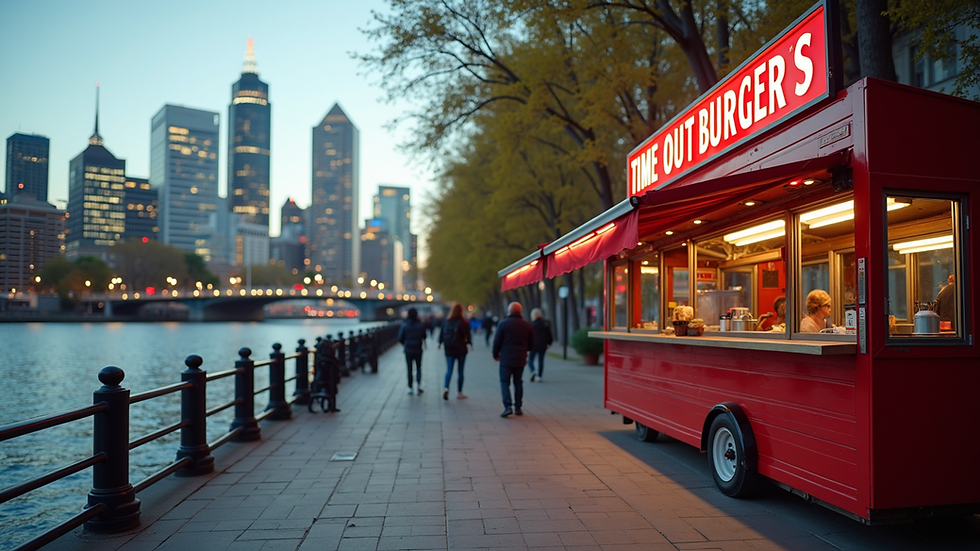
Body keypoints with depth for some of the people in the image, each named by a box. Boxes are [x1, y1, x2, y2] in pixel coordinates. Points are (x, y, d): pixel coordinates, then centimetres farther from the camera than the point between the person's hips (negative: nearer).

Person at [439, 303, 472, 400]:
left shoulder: (446, 322, 2)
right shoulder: (463, 322, -10)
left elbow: (441, 333, 9)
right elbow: (468, 335, -14)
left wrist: (440, 342, 23)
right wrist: (469, 343, -4)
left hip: (449, 349, 3)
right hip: (461, 349, -3)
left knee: (449, 370, 3)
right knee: (460, 371, 8)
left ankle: (446, 387, -21)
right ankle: (459, 393, 12)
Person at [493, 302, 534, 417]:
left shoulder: (503, 323, -7)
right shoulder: (527, 326, 5)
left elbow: (497, 341, -7)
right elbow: (531, 345, 8)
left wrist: (495, 354, 8)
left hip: (506, 359, -3)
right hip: (520, 359, 3)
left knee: (505, 382, 2)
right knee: (518, 383, 14)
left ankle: (508, 406, -12)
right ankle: (518, 408, 14)